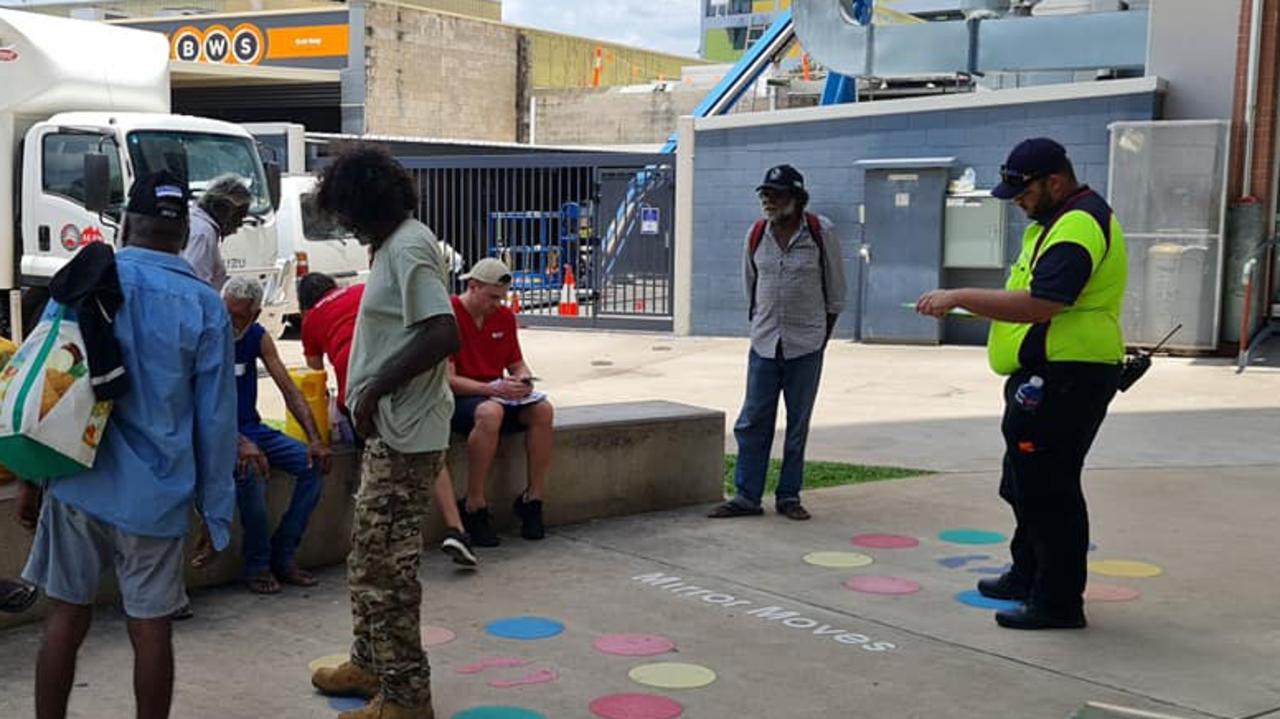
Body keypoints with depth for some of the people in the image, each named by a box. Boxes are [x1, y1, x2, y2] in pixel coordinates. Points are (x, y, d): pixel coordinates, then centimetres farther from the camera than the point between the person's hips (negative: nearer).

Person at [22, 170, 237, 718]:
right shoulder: (205, 306, -4)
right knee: (151, 629, 7)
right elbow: (215, 417, -3)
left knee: (65, 618, 13)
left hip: (78, 481, 2)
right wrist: (217, 507, 4)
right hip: (155, 493, -1)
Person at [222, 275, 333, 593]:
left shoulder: (258, 337, 4)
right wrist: (240, 444, -37)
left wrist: (315, 439, -13)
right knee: (250, 470, -35)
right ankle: (256, 564, -16)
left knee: (313, 463, -12)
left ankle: (282, 556, -2)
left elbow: (289, 390, 1)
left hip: (252, 428, 6)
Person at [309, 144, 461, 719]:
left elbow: (445, 335, -27)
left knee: (387, 564, -5)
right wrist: (372, 393, 15)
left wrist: (375, 389, -21)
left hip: (405, 434, -11)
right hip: (389, 430, 11)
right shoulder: (394, 245, 15)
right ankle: (370, 663, 32)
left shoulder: (408, 248, -17)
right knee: (370, 555, 19)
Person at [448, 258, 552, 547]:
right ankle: (474, 508, -28)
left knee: (542, 410, -21)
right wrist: (493, 389, -25)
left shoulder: (504, 317, 9)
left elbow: (517, 364, 18)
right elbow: (447, 379, -16)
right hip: (459, 400, -6)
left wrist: (523, 379, -7)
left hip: (498, 395, 6)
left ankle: (532, 499, -13)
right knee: (490, 412, -39)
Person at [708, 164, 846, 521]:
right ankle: (747, 496, 7)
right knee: (753, 421, 0)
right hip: (764, 343, 3)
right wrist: (761, 322, 14)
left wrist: (824, 333, 4)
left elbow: (835, 289, 3)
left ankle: (789, 496, 15)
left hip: (806, 345, -2)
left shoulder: (821, 232, -5)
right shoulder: (756, 234, 4)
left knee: (798, 424, 5)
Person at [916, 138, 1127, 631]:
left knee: (1048, 488, -6)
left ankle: (1058, 601, 3)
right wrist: (969, 304, 12)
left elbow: (1038, 304, -28)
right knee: (1026, 483, 21)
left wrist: (960, 298, -23)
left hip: (1065, 381, -11)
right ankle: (1028, 576, 35)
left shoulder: (1079, 226, -19)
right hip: (1047, 377, 11)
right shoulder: (1060, 220, 17)